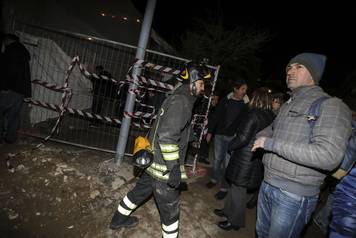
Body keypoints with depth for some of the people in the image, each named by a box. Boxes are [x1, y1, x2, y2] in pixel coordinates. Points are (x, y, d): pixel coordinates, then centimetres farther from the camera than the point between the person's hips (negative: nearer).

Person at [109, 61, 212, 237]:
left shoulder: (176, 97, 11)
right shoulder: (181, 101, -20)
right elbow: (167, 136, -29)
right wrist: (174, 167, -24)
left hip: (154, 161, 10)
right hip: (164, 167, -10)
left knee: (141, 190, 28)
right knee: (170, 208, 7)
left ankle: (119, 219, 49)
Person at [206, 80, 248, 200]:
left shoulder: (244, 105, 2)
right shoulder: (225, 100, 4)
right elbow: (215, 117, 4)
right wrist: (210, 131, 1)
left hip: (232, 137, -2)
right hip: (219, 135, 2)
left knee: (227, 162, -1)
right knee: (217, 159, 13)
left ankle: (224, 188, 11)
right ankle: (215, 179, 33)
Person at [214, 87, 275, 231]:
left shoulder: (254, 114, -19)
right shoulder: (271, 117, 4)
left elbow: (243, 138, -22)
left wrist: (230, 146, -5)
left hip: (245, 159, -8)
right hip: (257, 159, 8)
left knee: (238, 188, 8)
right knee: (235, 185, 22)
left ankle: (235, 221, 25)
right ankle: (228, 210, 40)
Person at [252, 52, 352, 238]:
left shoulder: (331, 105, -13)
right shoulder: (288, 105, 12)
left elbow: (329, 156, -27)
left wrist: (272, 144, -23)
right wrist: (261, 138, 10)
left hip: (294, 196, -7)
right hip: (267, 184, 8)